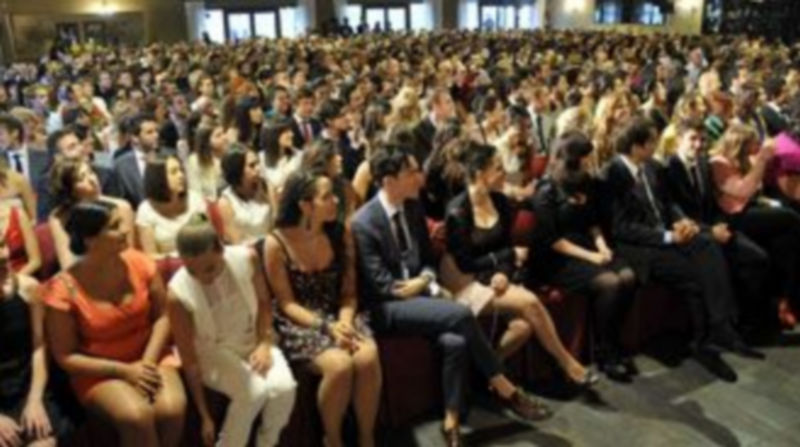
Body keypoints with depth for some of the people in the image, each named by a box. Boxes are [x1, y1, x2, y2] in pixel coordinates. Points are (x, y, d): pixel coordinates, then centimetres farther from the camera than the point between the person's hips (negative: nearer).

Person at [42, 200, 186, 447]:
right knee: (136, 417, -31)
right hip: (99, 371, -2)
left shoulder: (138, 262, -8)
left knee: (171, 409, -27)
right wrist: (125, 371, -18)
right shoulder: (63, 289, -15)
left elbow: (162, 316, -1)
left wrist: (149, 361, -16)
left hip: (150, 357, 3)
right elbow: (65, 357, -9)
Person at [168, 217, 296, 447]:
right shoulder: (178, 294, -27)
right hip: (213, 352, -3)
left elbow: (263, 302, 1)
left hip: (253, 342, 3)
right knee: (253, 392, -30)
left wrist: (265, 343, -11)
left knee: (284, 387, -25)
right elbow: (189, 360, -18)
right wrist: (205, 417, -15)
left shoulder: (246, 258, -20)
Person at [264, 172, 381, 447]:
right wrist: (326, 327, -21)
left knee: (368, 358, -27)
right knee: (340, 365, -30)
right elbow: (287, 304, -8)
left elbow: (348, 292, 3)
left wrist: (344, 321, -17)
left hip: (339, 316, 3)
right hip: (299, 323, -3)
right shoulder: (277, 243, -11)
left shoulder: (341, 234, 0)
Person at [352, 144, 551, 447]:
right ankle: (504, 389, -10)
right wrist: (416, 287, -10)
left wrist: (425, 280, -5)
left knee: (454, 341, -25)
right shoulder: (363, 223, -14)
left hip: (419, 294, 6)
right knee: (461, 315, -27)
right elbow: (379, 285, -14)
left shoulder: (413, 208, 7)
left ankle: (451, 422, -9)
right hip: (387, 307, -6)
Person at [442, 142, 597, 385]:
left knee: (524, 324, -23)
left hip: (496, 278, 6)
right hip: (467, 283, -6)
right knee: (529, 303, -25)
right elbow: (466, 263, -14)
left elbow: (505, 246, 9)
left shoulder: (500, 202, 3)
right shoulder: (457, 211, -16)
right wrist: (511, 255, -11)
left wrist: (504, 273, -12)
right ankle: (567, 364, -7)